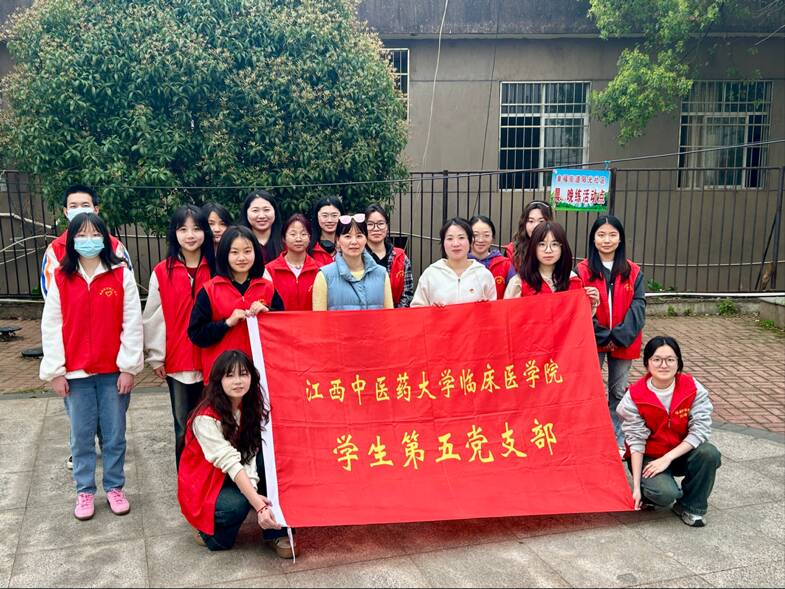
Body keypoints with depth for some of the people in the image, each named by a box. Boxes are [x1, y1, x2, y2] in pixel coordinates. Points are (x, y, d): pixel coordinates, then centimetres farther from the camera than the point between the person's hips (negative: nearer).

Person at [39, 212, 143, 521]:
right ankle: (85, 491, 25)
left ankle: (115, 487, 25)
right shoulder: (60, 278, 0)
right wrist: (55, 371, -3)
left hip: (114, 370, -1)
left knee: (114, 434, 9)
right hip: (76, 372, 1)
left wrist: (128, 367, -8)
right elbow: (51, 327, 1)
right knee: (81, 436, 10)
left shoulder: (122, 275, -4)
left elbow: (132, 323, -5)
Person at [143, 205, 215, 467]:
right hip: (177, 362, 0)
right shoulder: (162, 272, -2)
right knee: (184, 427, 10)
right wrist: (156, 357, 1)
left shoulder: (216, 269, 0)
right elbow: (153, 318, 2)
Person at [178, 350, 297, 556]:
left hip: (238, 480, 6)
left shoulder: (252, 408, -7)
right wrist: (259, 505, -40)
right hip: (204, 486, -5)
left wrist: (254, 491, -34)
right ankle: (211, 534, -1)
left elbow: (250, 455, -15)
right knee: (238, 504, -35)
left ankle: (276, 533, -13)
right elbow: (230, 463, -33)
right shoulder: (206, 418, -26)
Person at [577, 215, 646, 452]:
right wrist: (602, 336, -15)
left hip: (624, 342, 2)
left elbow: (638, 306, -5)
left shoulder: (633, 272, 3)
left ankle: (617, 442, 23)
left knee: (618, 393, 12)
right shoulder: (582, 270, -2)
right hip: (592, 341, -2)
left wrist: (619, 336, -16)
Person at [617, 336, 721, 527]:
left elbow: (701, 429, -17)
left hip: (681, 453, 3)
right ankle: (647, 492, 8)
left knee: (710, 454, -28)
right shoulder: (634, 397, -16)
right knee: (665, 493, -31)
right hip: (648, 457, -3)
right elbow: (636, 442, -14)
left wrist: (668, 458, -25)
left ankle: (690, 506, -5)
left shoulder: (693, 388, -12)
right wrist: (636, 487, -17)